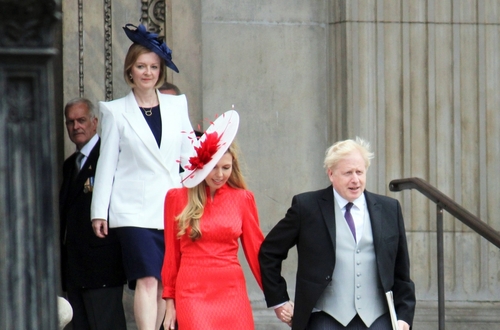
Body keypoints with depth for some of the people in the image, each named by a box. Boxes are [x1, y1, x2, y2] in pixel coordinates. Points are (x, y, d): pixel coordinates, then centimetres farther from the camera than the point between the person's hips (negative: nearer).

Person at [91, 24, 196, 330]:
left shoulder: (177, 105, 12)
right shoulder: (116, 111, 5)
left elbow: (190, 156, 12)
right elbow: (107, 163, 4)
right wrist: (99, 211, 1)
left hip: (172, 207, 3)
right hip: (135, 209, -3)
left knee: (165, 282, 6)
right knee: (147, 279, -15)